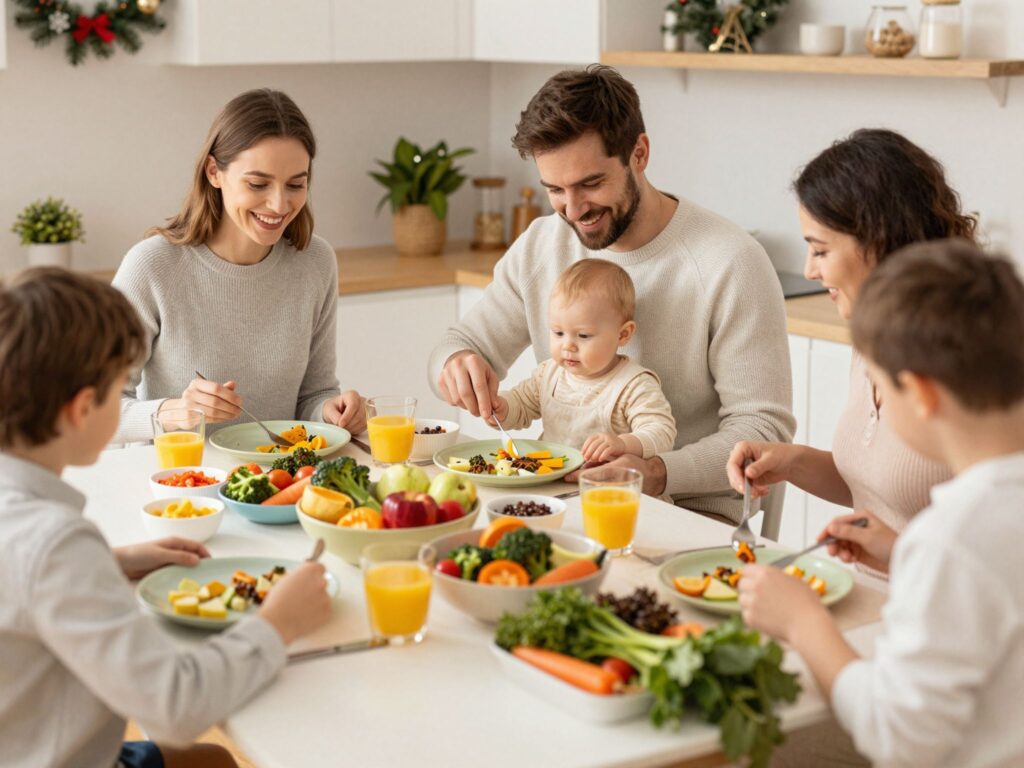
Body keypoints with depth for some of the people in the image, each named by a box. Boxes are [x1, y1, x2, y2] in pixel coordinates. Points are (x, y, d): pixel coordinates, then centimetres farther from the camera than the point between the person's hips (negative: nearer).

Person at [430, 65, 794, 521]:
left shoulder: (731, 263, -14)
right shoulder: (538, 247, 4)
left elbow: (763, 429, -14)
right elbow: (467, 343, 14)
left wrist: (658, 474, -32)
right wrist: (456, 363, -12)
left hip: (690, 513, -5)